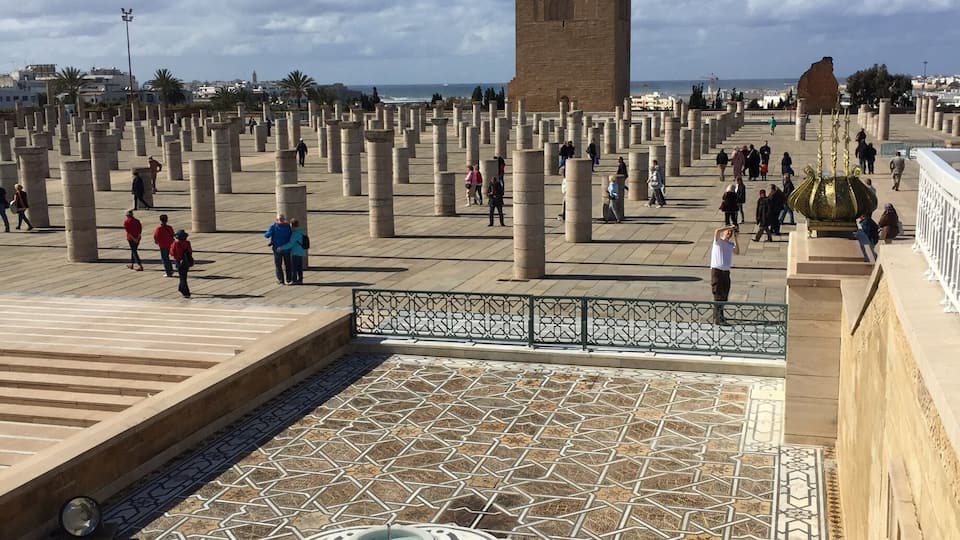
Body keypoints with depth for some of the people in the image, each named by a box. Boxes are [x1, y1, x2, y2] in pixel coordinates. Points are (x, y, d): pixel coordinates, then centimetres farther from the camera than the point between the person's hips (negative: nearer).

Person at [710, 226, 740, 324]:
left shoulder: (731, 244, 15)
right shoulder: (718, 241, 1)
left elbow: (737, 252, -5)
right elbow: (717, 231, -20)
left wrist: (735, 238, -3)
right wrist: (729, 227, -12)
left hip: (726, 271, 6)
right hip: (716, 270, -6)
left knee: (724, 295, 11)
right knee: (718, 295, -9)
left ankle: (719, 315, 24)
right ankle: (718, 319, -10)